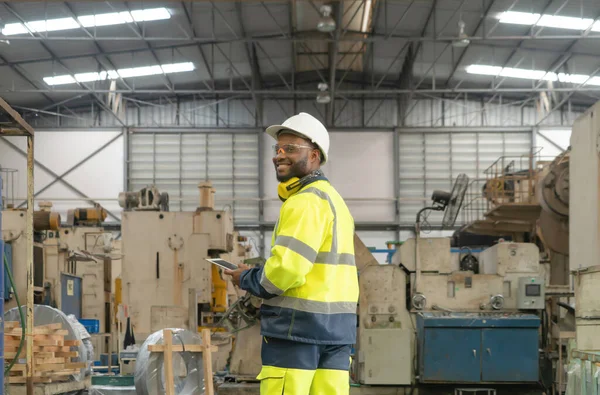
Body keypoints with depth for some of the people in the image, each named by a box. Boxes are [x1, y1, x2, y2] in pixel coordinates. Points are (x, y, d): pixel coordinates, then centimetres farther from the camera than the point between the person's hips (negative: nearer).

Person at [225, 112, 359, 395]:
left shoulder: (306, 201, -11)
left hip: (299, 324, -9)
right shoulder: (334, 199, 20)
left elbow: (287, 269, -20)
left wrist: (247, 280, -3)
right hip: (337, 327, 9)